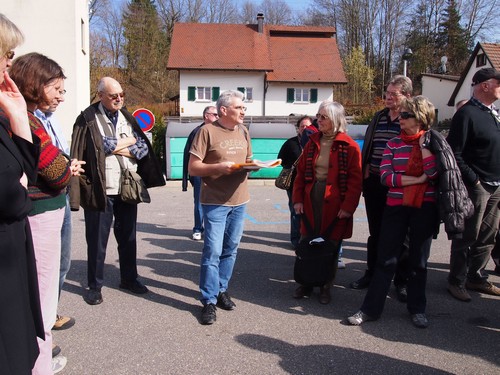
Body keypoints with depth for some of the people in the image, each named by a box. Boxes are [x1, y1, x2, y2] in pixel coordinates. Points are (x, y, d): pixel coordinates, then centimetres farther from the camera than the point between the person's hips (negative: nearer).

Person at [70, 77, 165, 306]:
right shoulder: (88, 119, -5)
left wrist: (118, 148, -11)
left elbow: (144, 148, 3)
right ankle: (95, 285, 21)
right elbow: (100, 145, -19)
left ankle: (129, 279, 30)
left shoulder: (127, 118, 11)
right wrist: (129, 142, -8)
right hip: (100, 190, -5)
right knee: (97, 240, 7)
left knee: (128, 237, 15)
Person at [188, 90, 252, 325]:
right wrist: (218, 167, -23)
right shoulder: (207, 131, -9)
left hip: (239, 201, 6)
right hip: (215, 202, -6)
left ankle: (221, 290, 29)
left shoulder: (243, 132, 10)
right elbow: (193, 168, -10)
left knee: (230, 249, 14)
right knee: (212, 251, -3)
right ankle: (209, 301, 7)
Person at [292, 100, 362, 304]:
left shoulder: (349, 146, -7)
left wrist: (348, 206, -14)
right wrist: (297, 199, 2)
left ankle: (326, 286, 24)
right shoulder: (312, 142, 8)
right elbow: (301, 172, 8)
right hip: (311, 200, 4)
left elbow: (355, 180, -10)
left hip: (335, 204, -4)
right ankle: (306, 283, 27)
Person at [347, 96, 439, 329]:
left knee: (419, 261, 11)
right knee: (386, 259, 3)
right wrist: (419, 179, -13)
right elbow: (386, 177, -8)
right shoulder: (394, 144, 3)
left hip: (424, 208, 0)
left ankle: (417, 309, 27)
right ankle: (370, 309, 11)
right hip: (396, 207, 1)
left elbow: (433, 173, -17)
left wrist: (423, 142, -12)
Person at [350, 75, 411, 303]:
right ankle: (372, 273, 30)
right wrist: (365, 172, 9)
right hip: (374, 183, 5)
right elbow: (367, 147, 17)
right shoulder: (378, 117, 12)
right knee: (375, 231, 16)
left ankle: (402, 281, 20)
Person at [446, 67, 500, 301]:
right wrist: (473, 180, -17)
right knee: (467, 237, 1)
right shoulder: (467, 113, -12)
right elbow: (454, 154, -18)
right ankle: (456, 282, 13)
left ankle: (476, 277, 28)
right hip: (476, 186, -8)